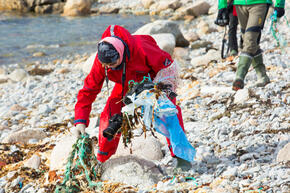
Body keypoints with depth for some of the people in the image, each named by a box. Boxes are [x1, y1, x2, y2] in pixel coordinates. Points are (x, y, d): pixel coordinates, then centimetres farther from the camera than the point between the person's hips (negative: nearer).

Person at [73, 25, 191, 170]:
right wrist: (80, 120, -29)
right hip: (126, 82, 3)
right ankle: (102, 160, 5)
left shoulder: (141, 49, -42)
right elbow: (89, 90, -21)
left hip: (151, 77, -3)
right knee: (110, 115, -13)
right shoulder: (101, 61, -30)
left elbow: (166, 63, -26)